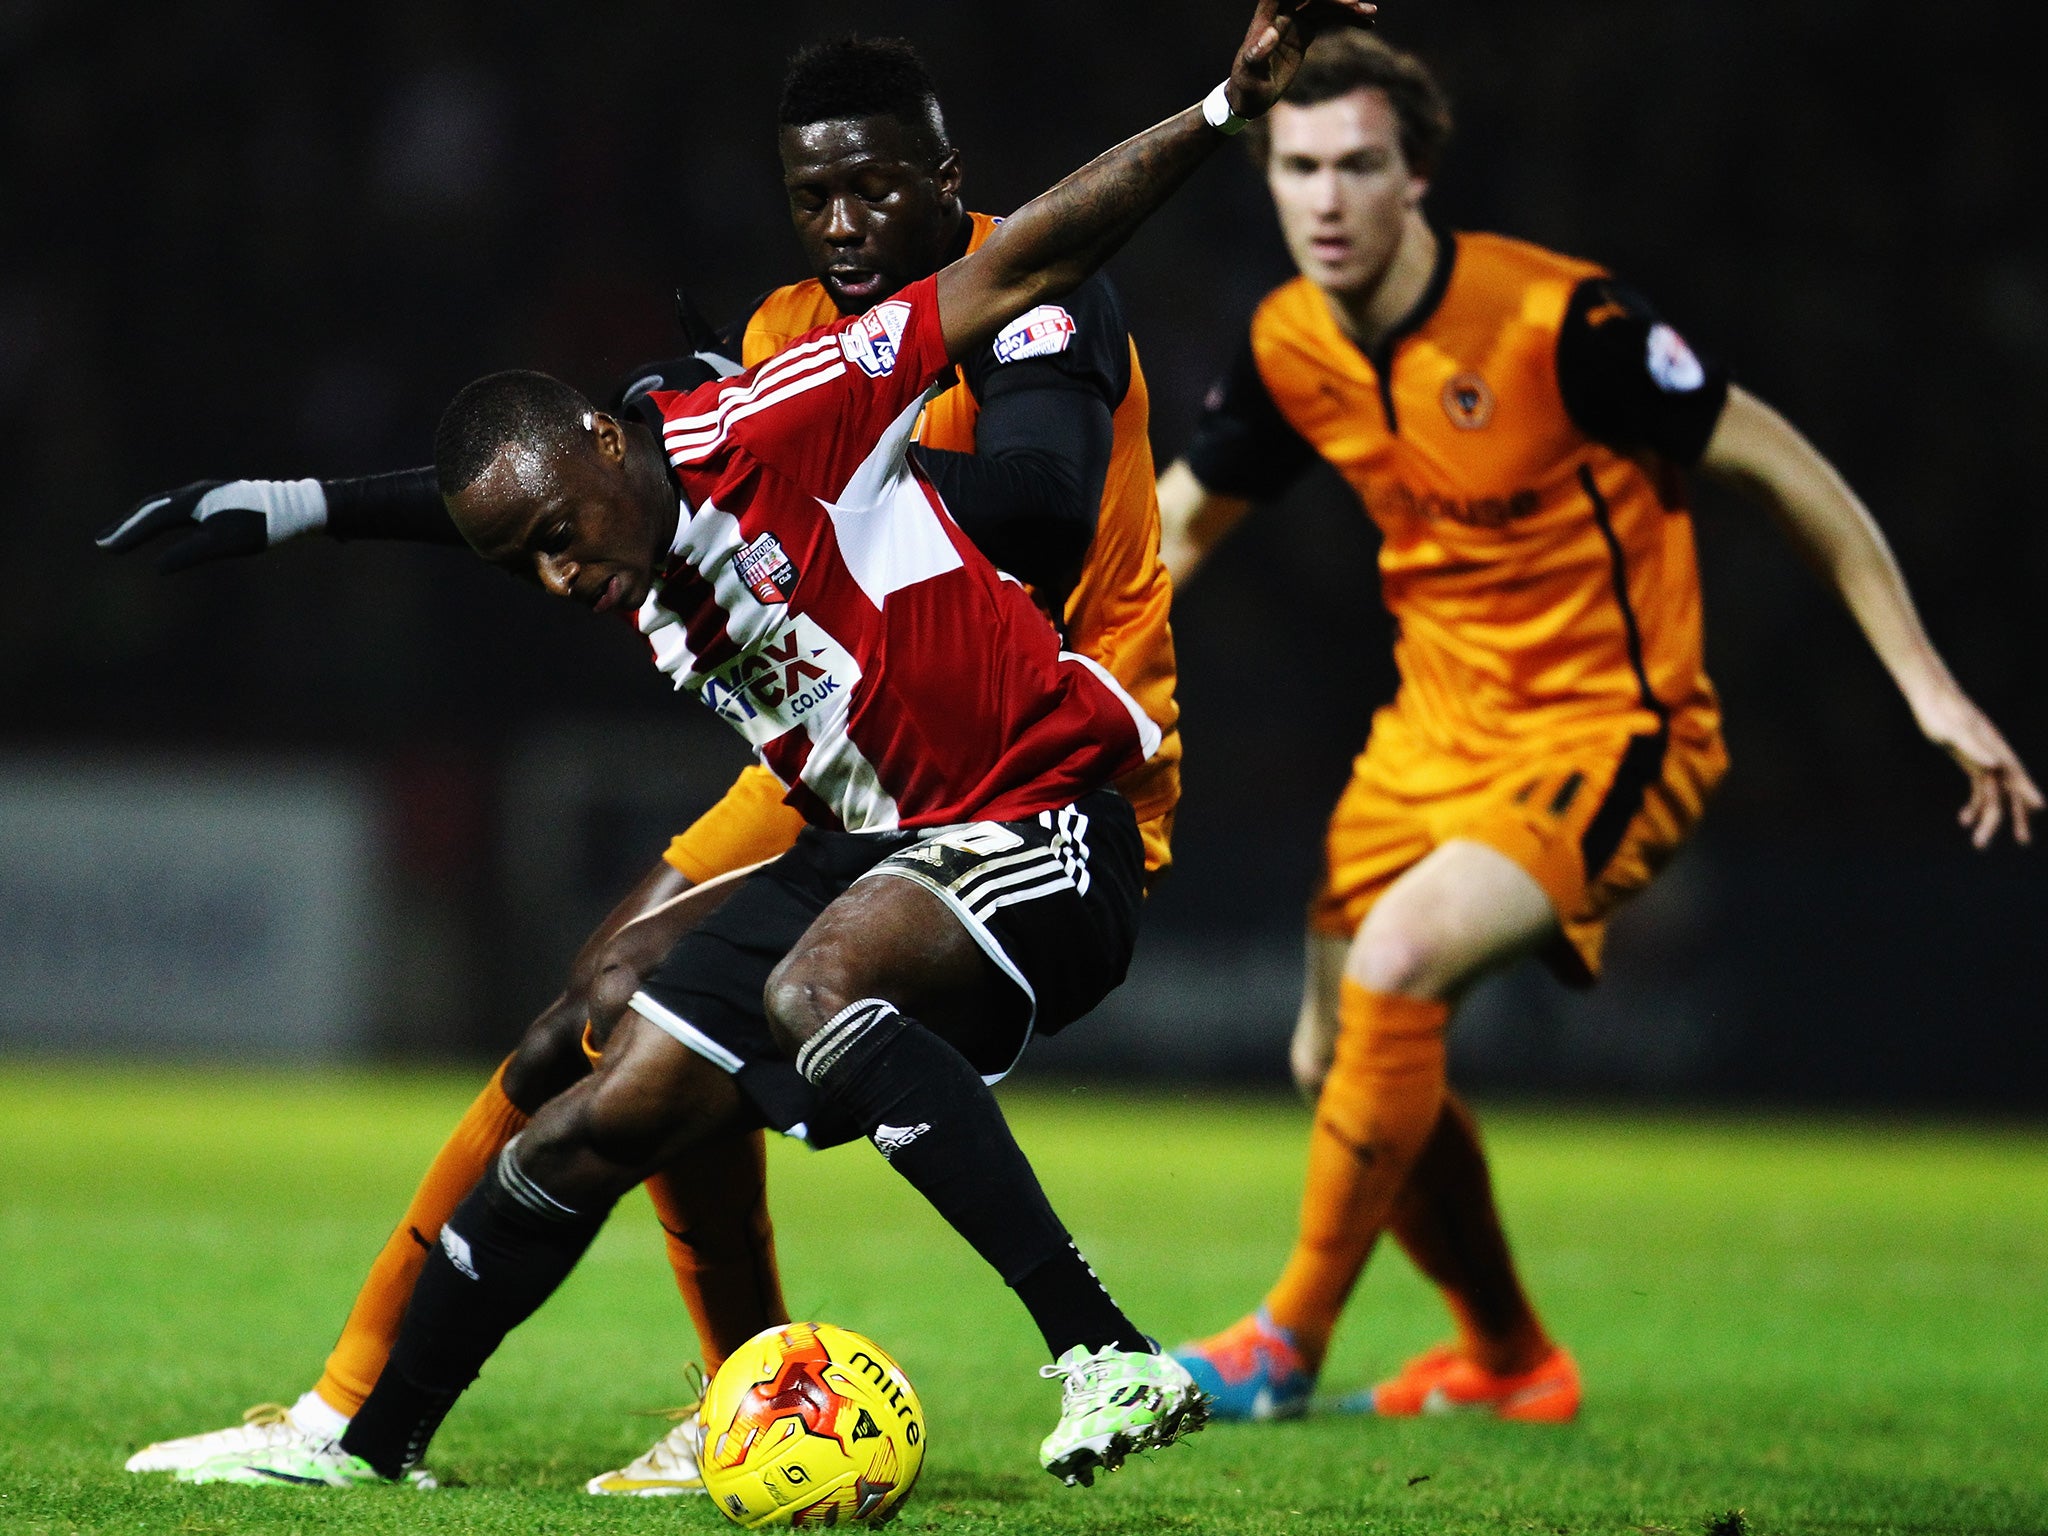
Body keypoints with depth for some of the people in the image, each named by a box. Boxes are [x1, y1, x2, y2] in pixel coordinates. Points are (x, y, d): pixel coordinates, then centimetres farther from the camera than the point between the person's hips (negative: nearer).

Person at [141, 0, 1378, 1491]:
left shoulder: (771, 425, -18)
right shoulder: (645, 591, 6)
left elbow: (1019, 270, -20)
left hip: (1041, 822, -9)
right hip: (864, 847, 9)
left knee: (814, 991, -37)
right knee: (594, 1127, 6)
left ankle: (1112, 1361, -41)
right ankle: (372, 1445, 22)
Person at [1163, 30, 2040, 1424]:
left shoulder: (1555, 320, -22)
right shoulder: (1292, 349, -3)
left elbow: (1777, 465, -13)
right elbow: (1179, 525, 14)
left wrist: (1927, 685, -13)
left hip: (1609, 733, -7)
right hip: (1439, 724, 7)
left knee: (1394, 972, -28)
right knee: (1340, 1053, 7)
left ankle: (1290, 1346, -15)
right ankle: (1508, 1360, 32)